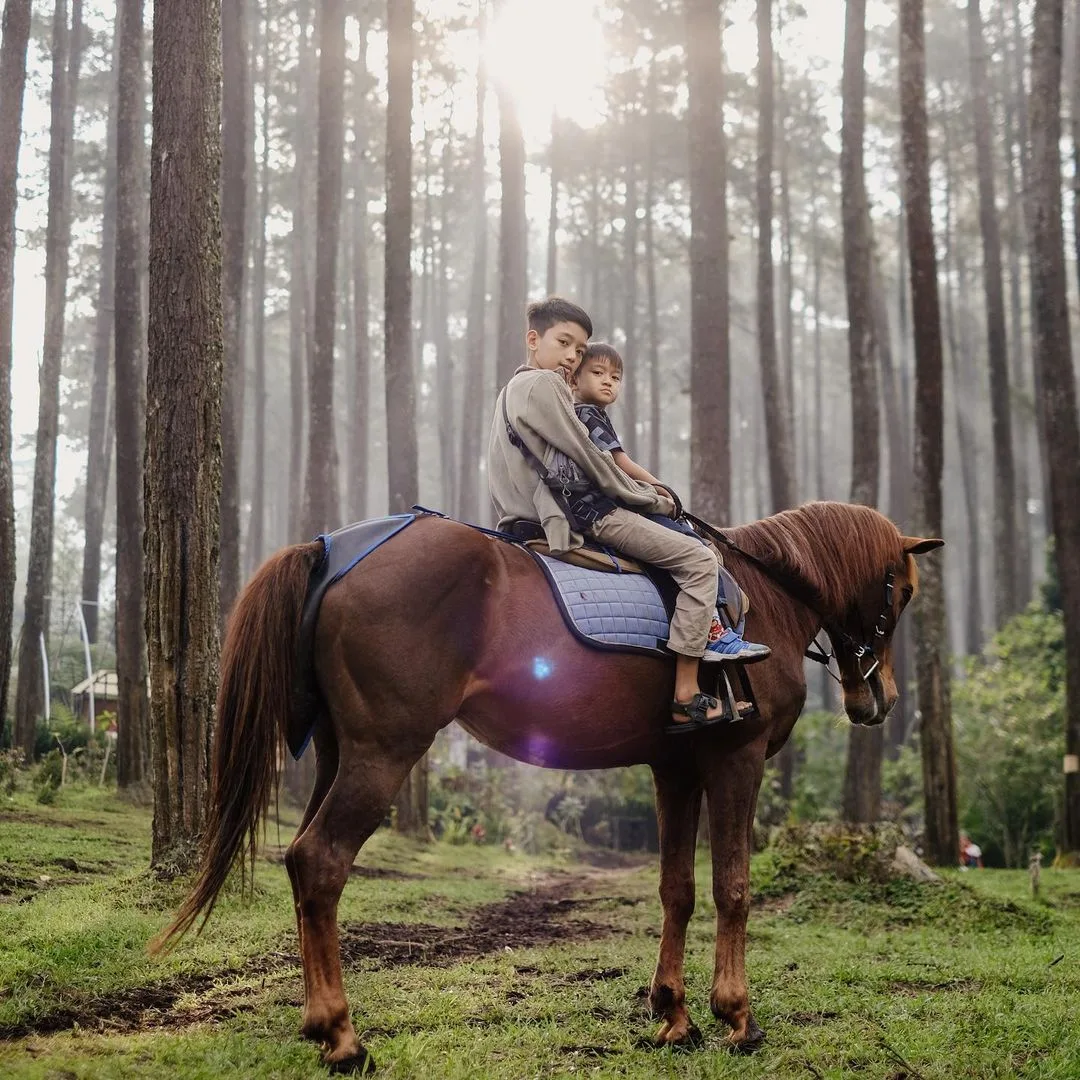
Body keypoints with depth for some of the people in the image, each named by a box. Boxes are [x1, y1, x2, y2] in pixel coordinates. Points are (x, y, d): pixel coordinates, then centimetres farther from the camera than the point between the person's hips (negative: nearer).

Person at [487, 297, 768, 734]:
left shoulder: (517, 389, 20)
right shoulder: (542, 384, -11)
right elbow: (588, 460, -12)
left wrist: (638, 488, 14)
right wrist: (649, 497, 0)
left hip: (559, 510, 11)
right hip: (583, 512, -11)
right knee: (697, 560, -12)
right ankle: (686, 699, -17)